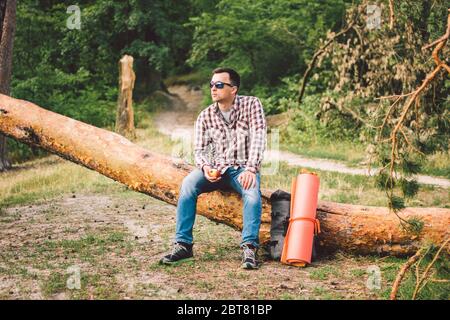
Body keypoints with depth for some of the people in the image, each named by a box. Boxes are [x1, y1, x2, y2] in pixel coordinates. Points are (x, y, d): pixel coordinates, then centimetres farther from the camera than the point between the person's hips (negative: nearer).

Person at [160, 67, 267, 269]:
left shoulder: (251, 105, -4)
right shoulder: (205, 116, 4)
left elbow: (258, 138, -13)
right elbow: (199, 149, 2)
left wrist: (250, 169, -27)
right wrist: (205, 166, -22)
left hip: (243, 169, -2)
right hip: (216, 169, 2)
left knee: (252, 192, -35)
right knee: (188, 184, -26)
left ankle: (249, 248, -34)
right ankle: (183, 244, -24)